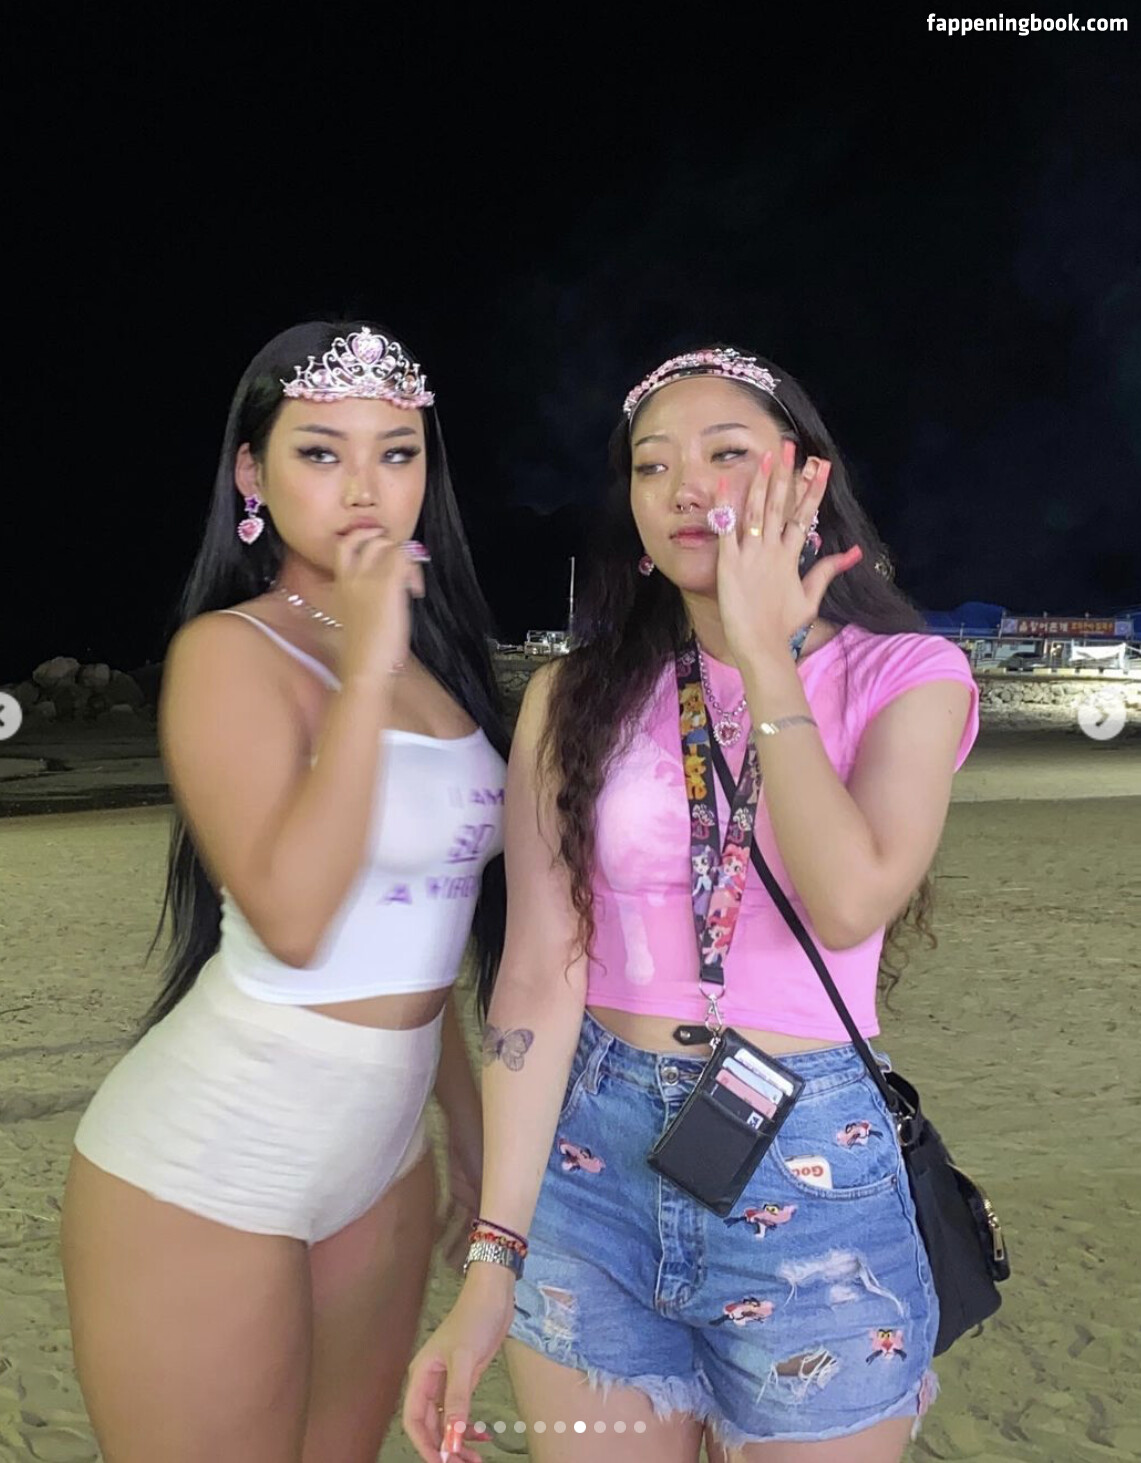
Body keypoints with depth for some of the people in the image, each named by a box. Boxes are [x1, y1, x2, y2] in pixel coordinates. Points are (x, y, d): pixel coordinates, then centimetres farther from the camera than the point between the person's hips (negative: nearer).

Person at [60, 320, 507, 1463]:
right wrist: (365, 669, -23)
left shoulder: (427, 653, 7)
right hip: (207, 1173, -7)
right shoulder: (231, 650, -13)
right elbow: (291, 917, -26)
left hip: (382, 1157, 7)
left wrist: (465, 1109, 20)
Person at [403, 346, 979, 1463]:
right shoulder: (576, 699, 0)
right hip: (591, 1162, 1)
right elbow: (541, 975, -7)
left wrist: (765, 655, -15)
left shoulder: (903, 675, -3)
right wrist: (492, 1265, -12)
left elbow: (847, 904, -20)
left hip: (811, 1175, -1)